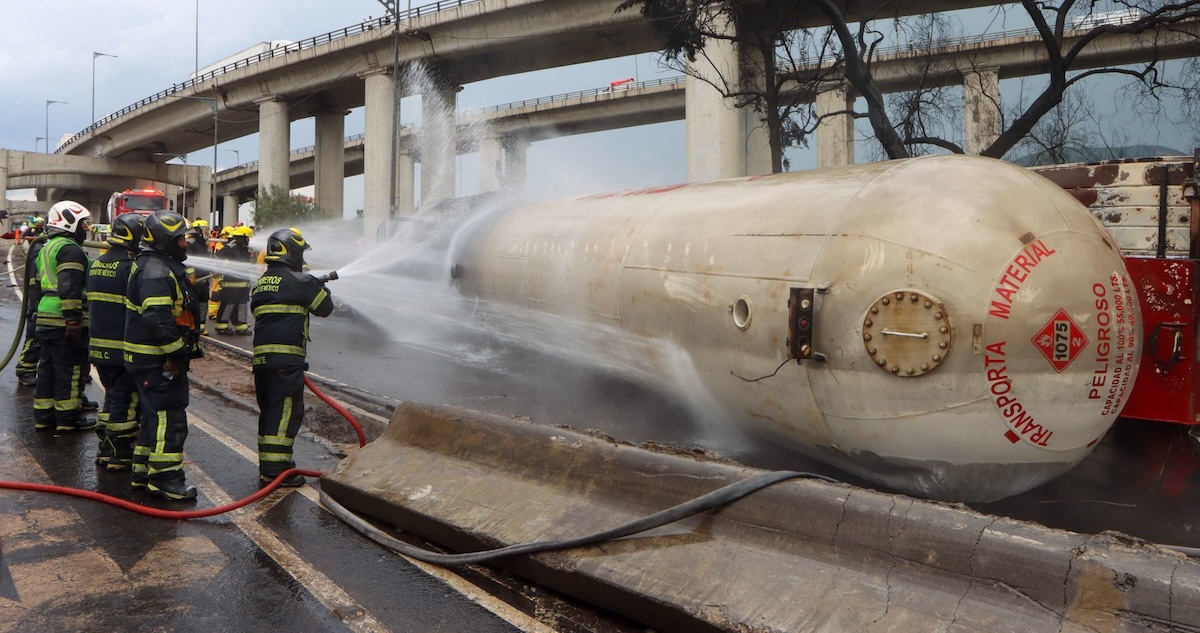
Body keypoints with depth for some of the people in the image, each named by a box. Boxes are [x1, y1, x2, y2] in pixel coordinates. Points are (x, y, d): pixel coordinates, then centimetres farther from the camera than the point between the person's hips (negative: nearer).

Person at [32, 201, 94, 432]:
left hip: (45, 318, 10)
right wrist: (74, 321, -24)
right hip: (64, 322, -10)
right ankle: (68, 418, 4)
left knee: (48, 368, 15)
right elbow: (70, 289, -22)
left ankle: (43, 416, 22)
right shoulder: (70, 249, -13)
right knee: (69, 370, -2)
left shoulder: (47, 248, 21)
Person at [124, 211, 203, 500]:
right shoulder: (156, 270, -19)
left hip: (160, 358, 11)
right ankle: (164, 477, -1)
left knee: (155, 414, 18)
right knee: (169, 417, -7)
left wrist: (183, 349, 21)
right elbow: (157, 319, -29)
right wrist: (178, 352, -23)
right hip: (158, 360, -11)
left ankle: (143, 471, 28)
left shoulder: (162, 266, 16)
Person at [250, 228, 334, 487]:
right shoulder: (300, 281, -7)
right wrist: (321, 288, 23)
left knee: (269, 411, 15)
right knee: (286, 411, -4)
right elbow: (325, 308, 2)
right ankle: (276, 469, -4)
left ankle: (268, 467, 22)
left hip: (261, 356, 8)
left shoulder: (260, 283, 18)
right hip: (287, 358, -8)